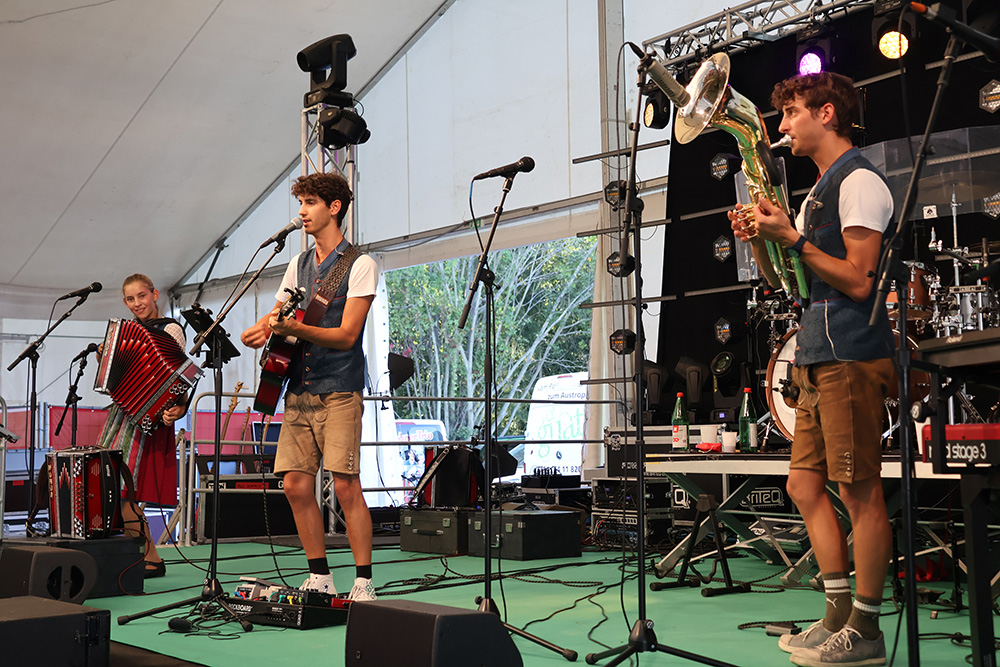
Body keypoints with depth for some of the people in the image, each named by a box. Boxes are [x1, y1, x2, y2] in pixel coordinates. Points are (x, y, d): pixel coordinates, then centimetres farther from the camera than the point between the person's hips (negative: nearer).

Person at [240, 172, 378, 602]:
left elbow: (347, 334, -11)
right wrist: (263, 329, -1)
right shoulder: (299, 264, 18)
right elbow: (276, 315, 23)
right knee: (296, 484, 2)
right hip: (299, 390, 6)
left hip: (339, 392, -6)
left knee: (345, 484, -11)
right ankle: (320, 578, 13)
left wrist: (295, 329, -23)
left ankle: (364, 582, -3)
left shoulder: (359, 264, -3)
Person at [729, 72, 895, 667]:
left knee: (859, 490, -5)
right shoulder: (820, 191, 22)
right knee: (805, 485, 9)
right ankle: (839, 617, 16)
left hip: (852, 357, -10)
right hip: (818, 357, 10)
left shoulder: (859, 181, -7)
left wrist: (792, 237, -13)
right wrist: (758, 238, 7)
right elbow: (783, 281, 23)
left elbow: (859, 280, -16)